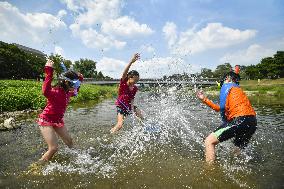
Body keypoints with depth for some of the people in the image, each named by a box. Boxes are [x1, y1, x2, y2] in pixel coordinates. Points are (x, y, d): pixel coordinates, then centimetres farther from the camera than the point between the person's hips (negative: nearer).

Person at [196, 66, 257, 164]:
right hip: (252, 122, 9)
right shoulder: (238, 89, 30)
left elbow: (223, 107, -6)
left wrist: (225, 121, 10)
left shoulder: (227, 85, 6)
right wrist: (205, 99, 30)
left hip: (240, 120, -9)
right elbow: (220, 108, 29)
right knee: (238, 150, 26)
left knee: (209, 141, -5)